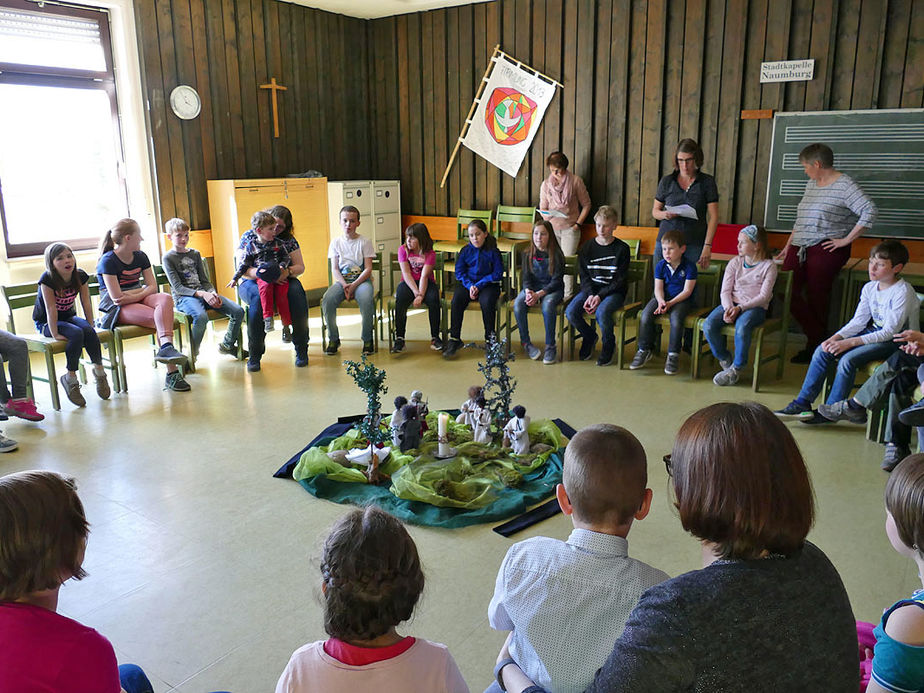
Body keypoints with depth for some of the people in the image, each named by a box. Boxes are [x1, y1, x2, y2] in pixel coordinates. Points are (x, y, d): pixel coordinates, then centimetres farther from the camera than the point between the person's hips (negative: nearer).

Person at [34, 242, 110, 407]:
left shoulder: (80, 276, -8)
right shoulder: (47, 279, -22)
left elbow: (86, 303, -4)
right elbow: (51, 308, -23)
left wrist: (91, 327, -8)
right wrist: (54, 334, -24)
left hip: (68, 317, 4)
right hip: (45, 322, -4)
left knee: (88, 331, -27)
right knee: (76, 334, -30)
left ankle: (99, 371, -10)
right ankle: (70, 379, -19)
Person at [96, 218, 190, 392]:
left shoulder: (141, 257, 12)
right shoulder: (108, 260, -9)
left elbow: (153, 287, 4)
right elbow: (117, 297, -16)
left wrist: (134, 296, -15)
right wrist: (143, 289, -3)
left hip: (139, 300, 6)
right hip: (116, 310, -6)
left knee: (165, 299, -30)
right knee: (161, 318, -30)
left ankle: (166, 348, -48)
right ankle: (172, 373, -42)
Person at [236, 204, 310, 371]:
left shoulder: (288, 240, 10)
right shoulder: (249, 236, 3)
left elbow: (300, 266, 7)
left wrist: (287, 271, -17)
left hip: (283, 282, 2)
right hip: (252, 282, -2)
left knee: (297, 292, -32)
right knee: (258, 296, -38)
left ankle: (301, 349, -23)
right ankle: (254, 355, -30)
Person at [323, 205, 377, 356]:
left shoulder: (365, 242, 1)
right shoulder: (336, 242, 9)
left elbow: (368, 269, -5)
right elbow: (334, 269, 6)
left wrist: (353, 286, -17)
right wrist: (344, 285, -13)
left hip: (361, 280, -2)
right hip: (341, 280, 3)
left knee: (366, 300, -36)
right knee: (327, 300, -28)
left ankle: (368, 339, -17)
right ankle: (333, 339, -11)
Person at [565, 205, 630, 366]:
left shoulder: (621, 249, -3)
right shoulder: (587, 247, 6)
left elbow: (619, 280, -7)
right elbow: (584, 276, 4)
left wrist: (600, 296, -18)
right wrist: (590, 294, -15)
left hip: (613, 291, -3)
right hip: (590, 289, 4)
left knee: (602, 312, -35)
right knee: (570, 312, -23)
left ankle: (609, 344, -4)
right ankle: (589, 337, 9)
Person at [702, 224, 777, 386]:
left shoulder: (768, 265, 0)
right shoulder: (734, 262, 11)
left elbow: (764, 296, -7)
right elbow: (725, 291, 5)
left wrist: (740, 308, -19)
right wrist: (728, 308, -16)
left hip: (755, 307, -4)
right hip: (732, 304, 4)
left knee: (742, 327, -37)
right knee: (708, 325, -24)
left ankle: (735, 368, -18)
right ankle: (724, 359, -1)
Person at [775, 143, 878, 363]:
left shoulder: (844, 185, -6)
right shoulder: (811, 184, 19)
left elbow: (869, 211, -15)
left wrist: (846, 240, -15)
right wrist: (788, 246, 22)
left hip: (826, 249, -7)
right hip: (800, 247, 7)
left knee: (816, 295, -5)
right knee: (787, 291, -5)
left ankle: (816, 345, 10)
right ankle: (817, 337, 8)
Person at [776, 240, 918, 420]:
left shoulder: (903, 292, -19)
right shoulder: (869, 287, 4)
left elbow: (890, 332, -22)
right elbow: (858, 321, 4)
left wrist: (849, 342, -27)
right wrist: (835, 338, -14)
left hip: (896, 340, -7)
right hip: (874, 333, 7)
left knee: (848, 359, -29)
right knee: (823, 351, -10)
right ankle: (802, 403, -9)